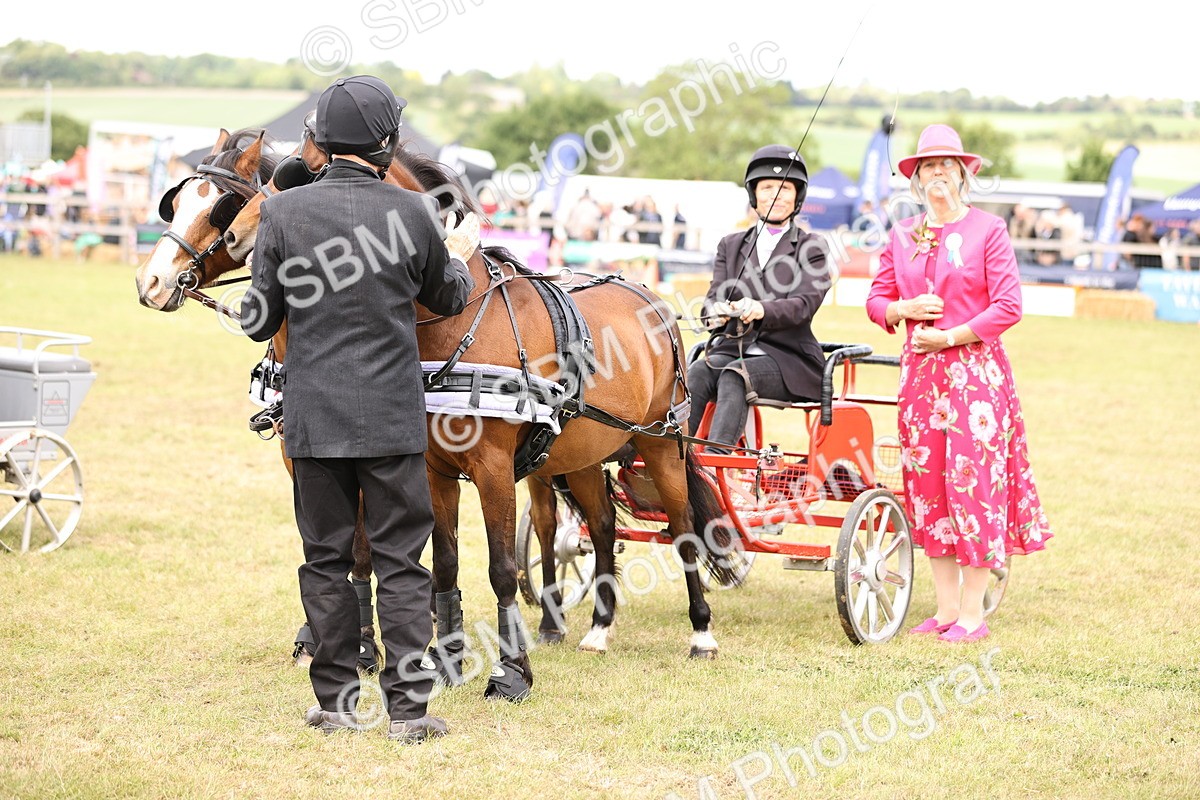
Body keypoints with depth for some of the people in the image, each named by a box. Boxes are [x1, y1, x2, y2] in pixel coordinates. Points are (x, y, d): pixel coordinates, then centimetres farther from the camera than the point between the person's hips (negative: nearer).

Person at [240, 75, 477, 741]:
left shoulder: (282, 212, -6)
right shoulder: (413, 212, -7)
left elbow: (258, 322, 0)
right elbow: (447, 298, 12)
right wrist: (459, 256, 33)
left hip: (313, 417, 1)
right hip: (393, 416, -1)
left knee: (325, 558, 10)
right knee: (400, 560, 5)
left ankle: (336, 701, 15)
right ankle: (407, 706, 5)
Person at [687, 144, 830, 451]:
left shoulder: (811, 248, 6)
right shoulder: (731, 245, 18)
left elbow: (803, 304, -10)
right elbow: (715, 295, 4)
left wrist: (761, 310, -33)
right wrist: (717, 311, -23)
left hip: (787, 358, -4)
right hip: (731, 348, 4)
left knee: (734, 377, -34)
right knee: (695, 375, -29)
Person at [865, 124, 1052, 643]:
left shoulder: (987, 230, -2)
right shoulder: (902, 236, 13)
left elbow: (1009, 306, -7)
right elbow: (877, 300, 15)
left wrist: (952, 336, -11)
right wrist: (903, 309, -6)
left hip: (975, 368, -5)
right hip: (919, 370, 5)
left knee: (974, 478, -7)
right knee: (926, 482, 4)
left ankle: (972, 614, -2)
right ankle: (946, 608, 11)